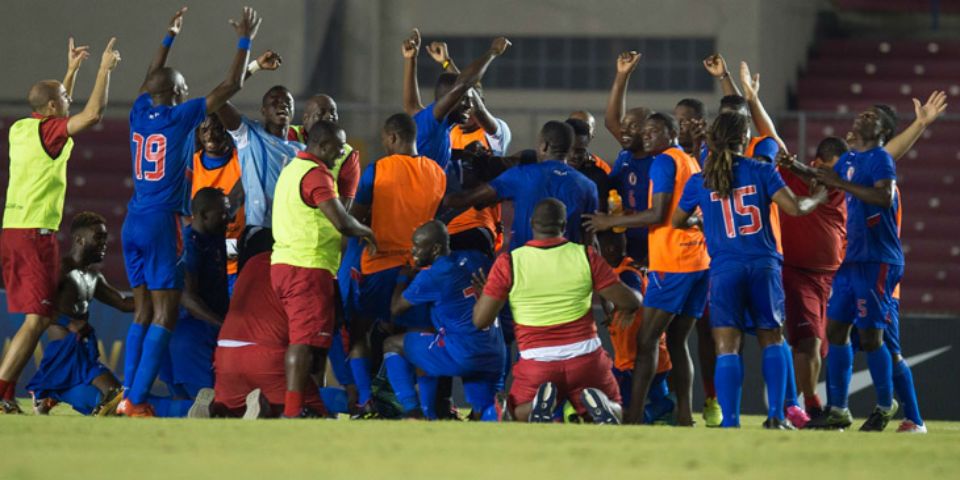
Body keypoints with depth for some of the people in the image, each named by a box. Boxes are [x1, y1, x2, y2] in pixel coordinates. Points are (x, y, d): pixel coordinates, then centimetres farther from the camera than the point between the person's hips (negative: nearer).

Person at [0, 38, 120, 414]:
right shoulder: (47, 131, -9)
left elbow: (57, 113, 34)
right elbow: (93, 114, -18)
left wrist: (72, 70, 37)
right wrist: (104, 69, -6)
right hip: (35, 232, -9)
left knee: (36, 318, 13)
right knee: (37, 319, -9)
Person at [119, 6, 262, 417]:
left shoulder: (141, 113, 9)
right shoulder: (180, 117, -8)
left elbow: (151, 80, 32)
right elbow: (232, 85, -4)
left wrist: (169, 37, 41)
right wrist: (244, 41, 7)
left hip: (133, 224, 7)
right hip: (161, 223, -7)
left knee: (144, 312, 12)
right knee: (164, 316, -6)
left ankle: (128, 394, 5)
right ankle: (136, 400, -13)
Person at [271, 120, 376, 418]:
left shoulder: (292, 169, 19)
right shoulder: (316, 174, -13)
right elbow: (342, 222, -22)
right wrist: (365, 232, -2)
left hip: (284, 262, 10)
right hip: (308, 267, -10)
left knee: (302, 337, 15)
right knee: (306, 339, -12)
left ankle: (294, 406, 17)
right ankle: (293, 412, -17)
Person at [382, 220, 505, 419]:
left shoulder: (431, 277, -10)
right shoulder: (476, 259, 9)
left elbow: (396, 309, 5)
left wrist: (403, 278, 23)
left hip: (462, 354, -7)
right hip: (495, 355, 7)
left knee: (392, 345, 10)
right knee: (481, 417, 23)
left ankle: (415, 415, 1)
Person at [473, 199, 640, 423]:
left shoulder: (508, 263, -4)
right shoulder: (585, 256, -1)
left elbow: (481, 320, -2)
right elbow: (630, 302, 2)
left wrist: (482, 293, 20)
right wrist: (626, 309, 27)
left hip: (537, 363, -1)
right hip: (586, 358, 1)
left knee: (517, 417, 23)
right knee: (615, 415, 21)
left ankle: (540, 404, -13)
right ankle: (597, 404, -17)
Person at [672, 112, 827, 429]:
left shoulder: (699, 182, 4)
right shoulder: (762, 172, 0)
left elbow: (677, 221, 17)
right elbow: (794, 207, -6)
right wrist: (819, 198, 14)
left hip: (724, 270, -1)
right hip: (763, 266, 1)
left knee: (727, 347, -3)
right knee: (772, 341, 15)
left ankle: (730, 422, -13)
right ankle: (776, 415, 7)